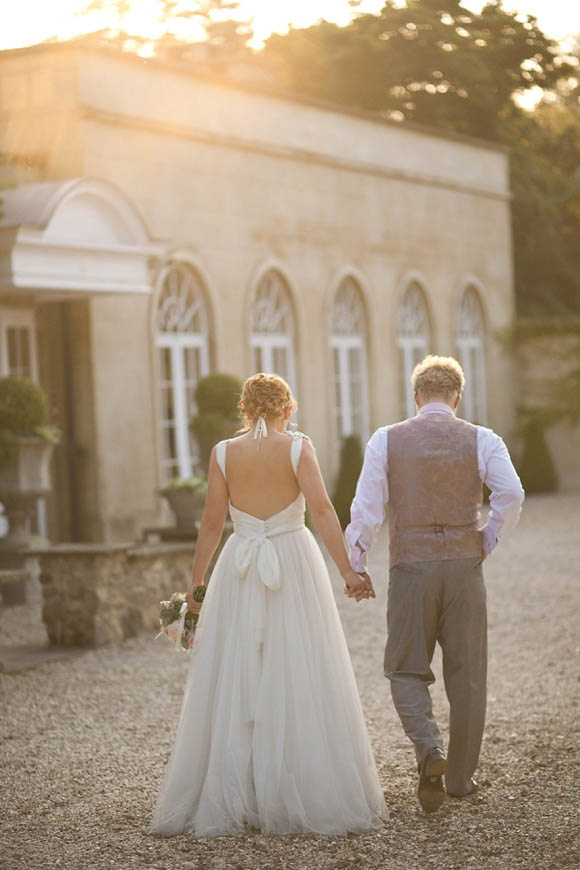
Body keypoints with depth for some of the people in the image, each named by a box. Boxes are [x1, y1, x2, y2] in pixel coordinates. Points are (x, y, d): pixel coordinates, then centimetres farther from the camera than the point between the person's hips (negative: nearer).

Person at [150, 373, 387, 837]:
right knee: (299, 682, 3)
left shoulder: (223, 453, 2)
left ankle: (233, 800, 8)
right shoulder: (297, 446, -4)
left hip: (239, 572, 2)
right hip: (294, 564, -2)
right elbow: (322, 509, -13)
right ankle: (305, 795, 5)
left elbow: (212, 523, 3)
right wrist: (348, 571, -14)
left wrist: (196, 582, 11)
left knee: (235, 685, 6)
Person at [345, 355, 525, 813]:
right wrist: (488, 539, 1)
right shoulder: (481, 440, 1)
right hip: (464, 565, 1)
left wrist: (355, 567, 1)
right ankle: (461, 775, 17)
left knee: (407, 671, 10)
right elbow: (511, 493, -13)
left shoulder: (386, 440, 1)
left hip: (410, 568, 0)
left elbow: (367, 507, -5)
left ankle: (430, 748, -15)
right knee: (466, 672, 11)